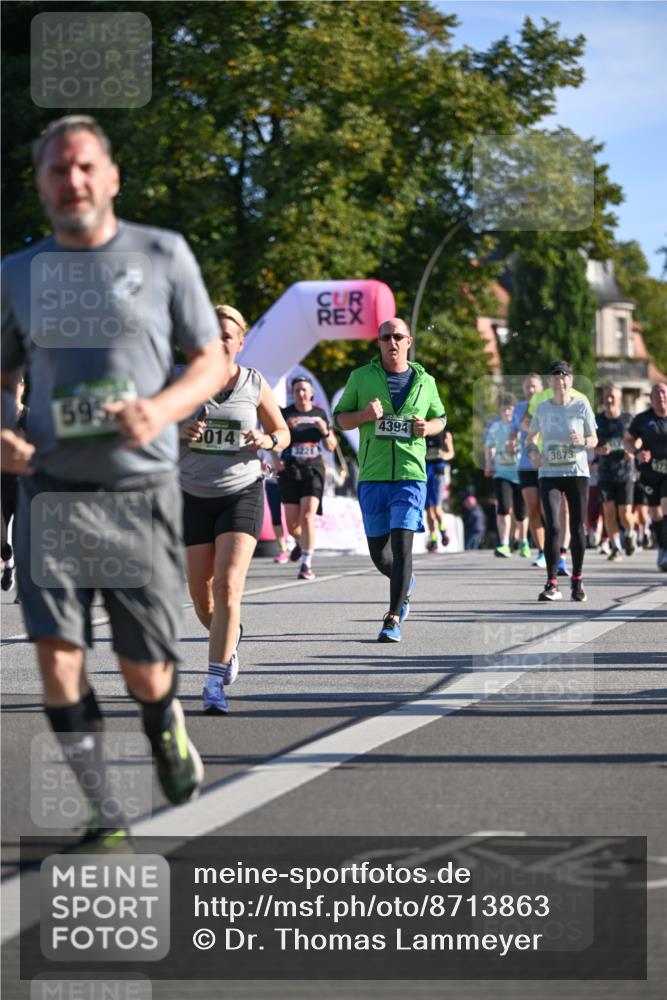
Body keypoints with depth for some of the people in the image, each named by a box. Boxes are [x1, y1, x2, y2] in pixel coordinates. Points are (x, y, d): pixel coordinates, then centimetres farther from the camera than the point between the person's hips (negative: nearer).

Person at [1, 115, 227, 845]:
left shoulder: (162, 255, 1)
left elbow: (212, 361, 5)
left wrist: (163, 409, -15)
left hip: (141, 488, -1)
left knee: (145, 668, 3)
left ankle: (165, 727, 38)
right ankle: (96, 808, 1)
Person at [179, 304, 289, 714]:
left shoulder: (255, 384, -1)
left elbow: (282, 433, 11)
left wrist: (267, 441, -12)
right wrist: (182, 433, -17)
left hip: (243, 493, -2)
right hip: (194, 496, 2)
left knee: (228, 585, -18)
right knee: (201, 596, 6)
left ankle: (215, 685, -16)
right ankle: (230, 639, 41)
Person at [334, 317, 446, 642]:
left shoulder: (424, 381, 9)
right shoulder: (361, 377, 6)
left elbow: (440, 418, 22)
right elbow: (340, 418, 10)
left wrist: (428, 427, -1)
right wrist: (364, 414, -10)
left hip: (410, 474, -1)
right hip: (372, 476, 1)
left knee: (401, 544, -14)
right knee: (378, 552, 7)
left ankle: (393, 620, -12)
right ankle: (406, 582, 40)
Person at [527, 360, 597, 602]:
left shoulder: (581, 406, 0)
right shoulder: (542, 408, 4)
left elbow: (594, 439, 5)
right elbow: (531, 436, 17)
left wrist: (583, 441, -17)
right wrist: (533, 450, -4)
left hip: (577, 473, 0)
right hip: (549, 475, 0)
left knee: (577, 528, 5)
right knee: (552, 526, -13)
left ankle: (577, 580, 21)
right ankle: (552, 584, -13)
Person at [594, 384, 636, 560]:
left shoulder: (628, 419, 0)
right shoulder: (597, 420, 2)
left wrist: (632, 451, -11)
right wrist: (599, 450, -15)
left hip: (625, 471, -1)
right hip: (605, 472, 1)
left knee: (625, 512, -4)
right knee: (608, 509, -5)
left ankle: (630, 534, 28)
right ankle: (615, 547, 6)